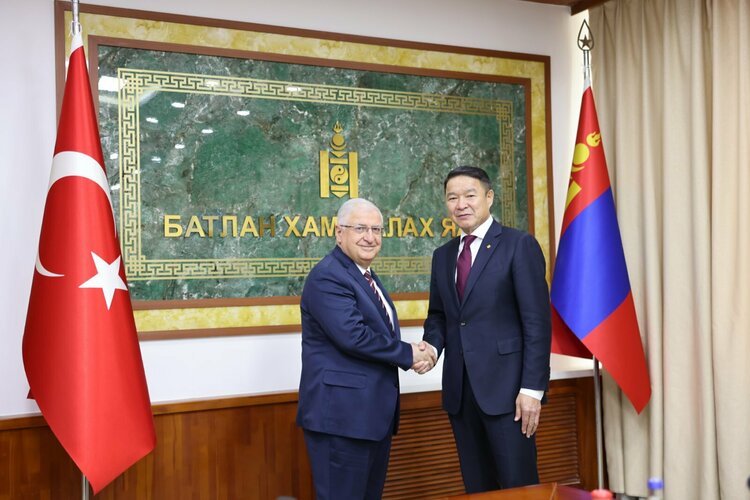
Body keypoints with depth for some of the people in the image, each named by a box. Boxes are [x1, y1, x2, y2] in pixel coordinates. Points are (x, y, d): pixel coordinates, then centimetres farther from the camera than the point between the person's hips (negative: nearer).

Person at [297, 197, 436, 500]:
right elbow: (353, 336, -25)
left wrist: (416, 355, -5)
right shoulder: (327, 277, -14)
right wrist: (408, 354, -13)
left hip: (375, 413, 10)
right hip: (341, 414, -10)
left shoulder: (368, 278, 17)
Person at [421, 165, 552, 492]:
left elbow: (537, 321, -9)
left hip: (505, 387, -5)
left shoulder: (519, 245, -4)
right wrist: (432, 345, -2)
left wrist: (532, 388, -15)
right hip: (459, 390, 6)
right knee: (477, 487, 13)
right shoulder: (443, 255, 14)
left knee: (518, 486, 0)